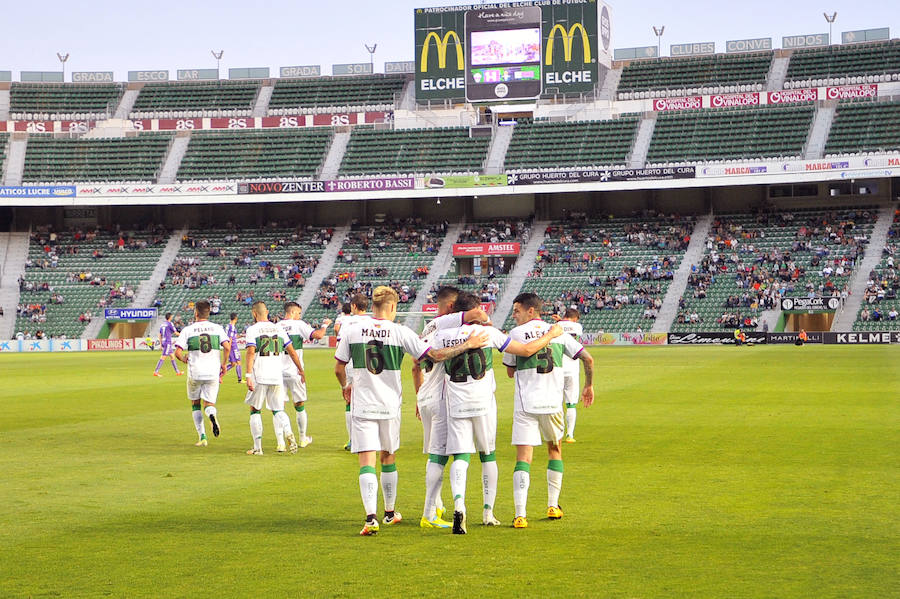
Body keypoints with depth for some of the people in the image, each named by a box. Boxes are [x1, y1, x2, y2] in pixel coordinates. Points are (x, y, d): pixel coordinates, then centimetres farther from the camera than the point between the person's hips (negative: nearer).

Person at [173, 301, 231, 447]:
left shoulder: (188, 329, 0)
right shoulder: (217, 328, 3)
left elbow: (177, 352, -6)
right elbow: (227, 346, -10)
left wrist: (184, 359, 15)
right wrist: (223, 364, 4)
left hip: (195, 372, -1)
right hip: (213, 373, 1)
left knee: (195, 404, 17)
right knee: (209, 404, 9)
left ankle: (202, 437, 10)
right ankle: (212, 415, -29)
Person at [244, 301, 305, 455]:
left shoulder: (252, 329, -3)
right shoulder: (278, 328, 10)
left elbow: (251, 352, -14)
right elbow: (292, 352, 11)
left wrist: (248, 376, -17)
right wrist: (301, 370, 22)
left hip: (259, 377, -4)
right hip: (277, 376, 4)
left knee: (255, 410, 9)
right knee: (278, 410, 11)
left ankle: (257, 447, 8)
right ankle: (288, 433, -17)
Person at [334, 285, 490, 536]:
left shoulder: (352, 331, -1)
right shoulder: (400, 332, -6)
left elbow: (339, 369, 7)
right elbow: (434, 355, -8)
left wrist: (346, 386, 29)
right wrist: (468, 345, 1)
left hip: (362, 405, -1)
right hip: (389, 405, 1)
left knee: (367, 461, -5)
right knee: (388, 458, 18)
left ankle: (371, 517, -21)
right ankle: (390, 513, 33)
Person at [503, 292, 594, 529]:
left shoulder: (516, 334, -2)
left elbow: (510, 372, 6)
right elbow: (588, 358, 6)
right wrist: (589, 386, 19)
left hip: (525, 405, -3)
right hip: (552, 403, 3)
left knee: (523, 457, -5)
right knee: (555, 450, 23)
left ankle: (520, 515, -17)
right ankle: (553, 506, 26)